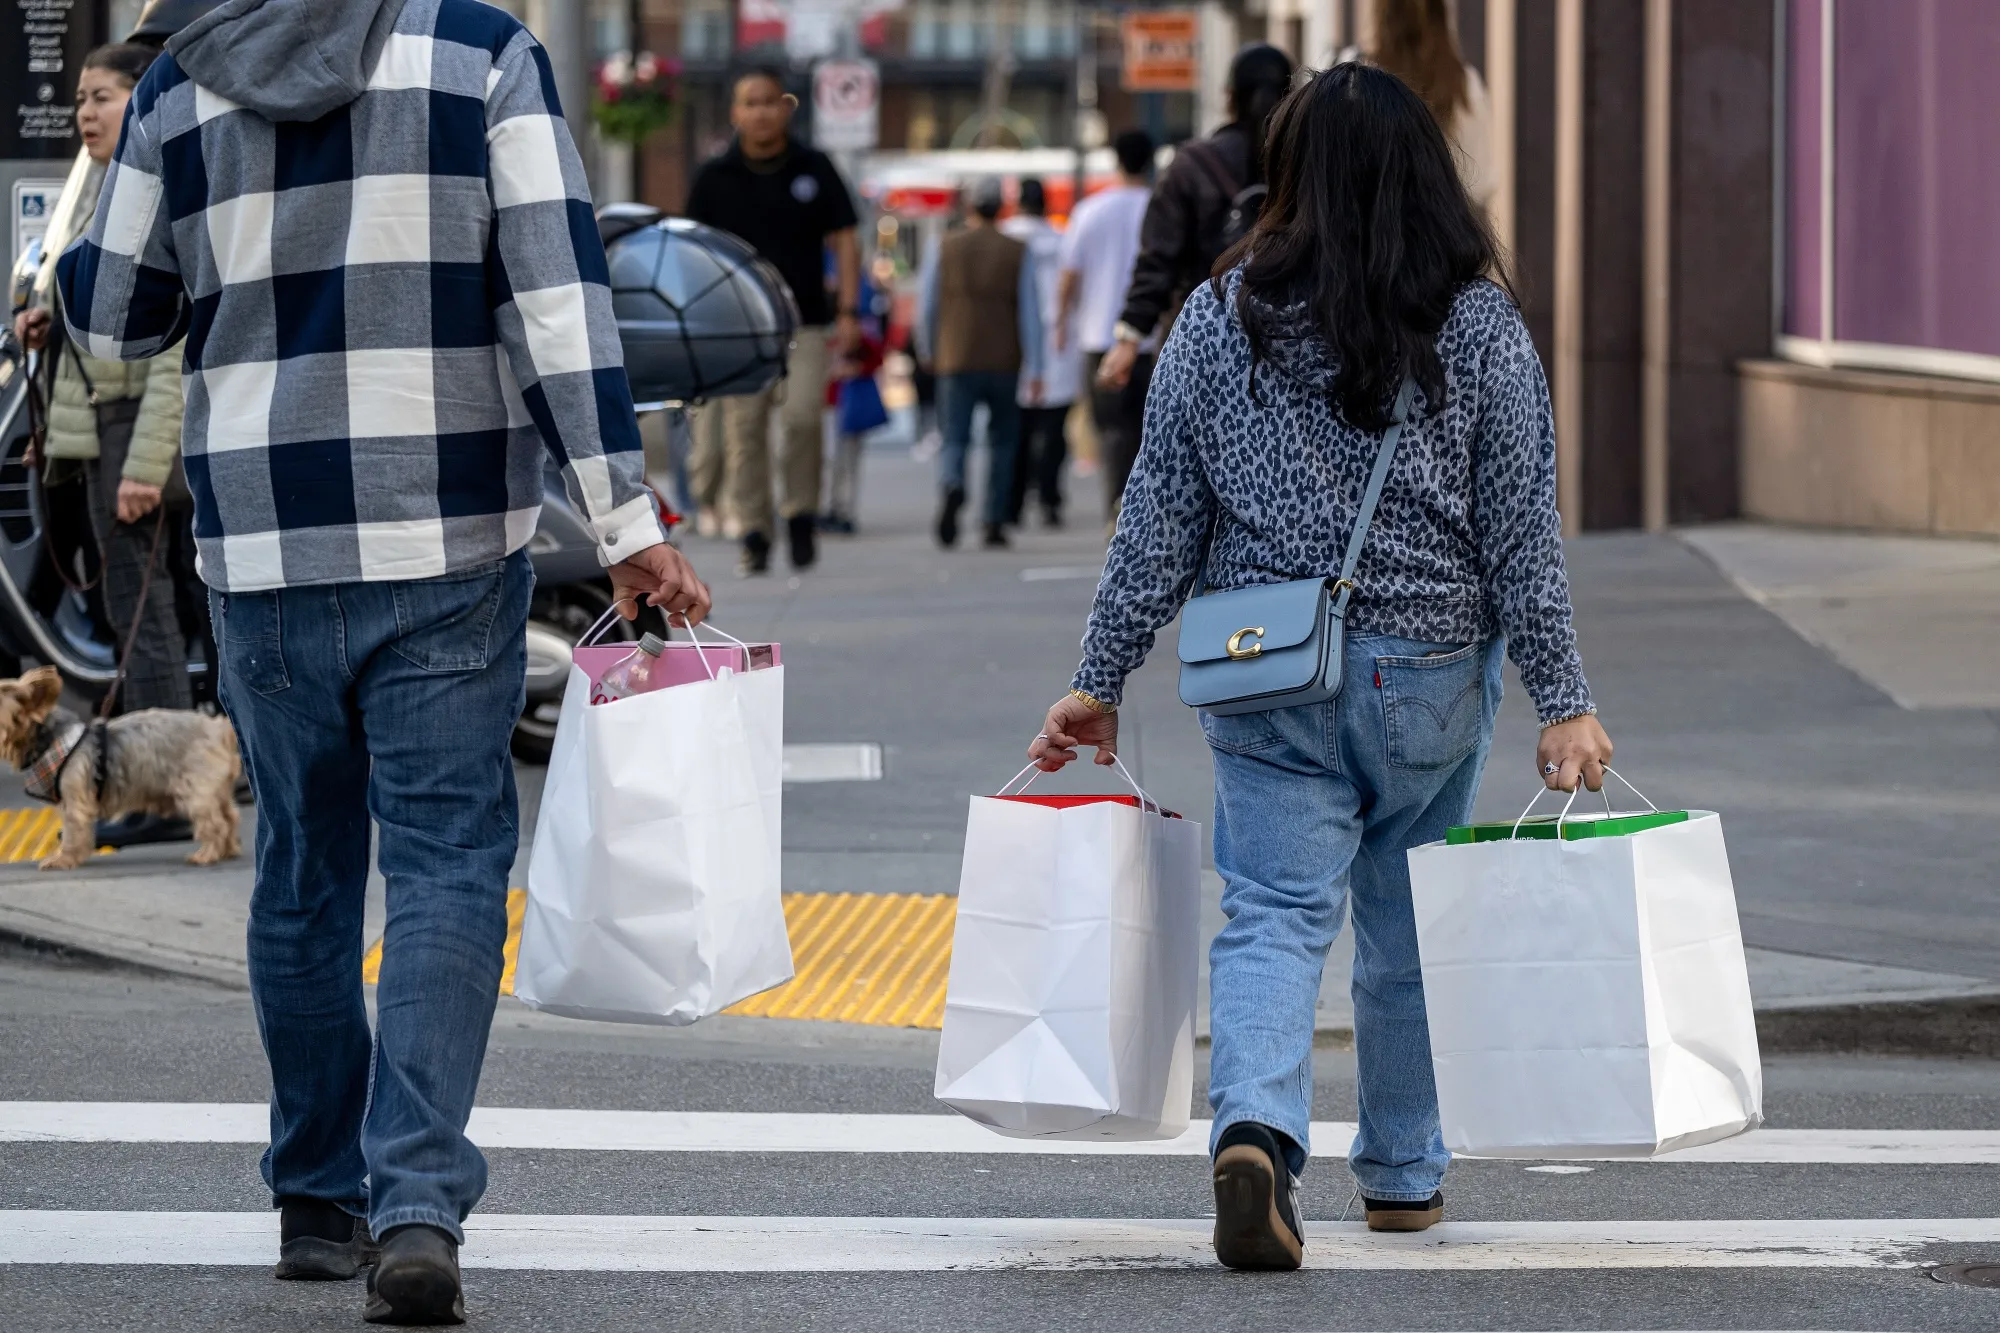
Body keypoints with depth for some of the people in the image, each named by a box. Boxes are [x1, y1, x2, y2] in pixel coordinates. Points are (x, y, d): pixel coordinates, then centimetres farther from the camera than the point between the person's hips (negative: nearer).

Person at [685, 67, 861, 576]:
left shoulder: (814, 170, 7)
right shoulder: (715, 178, 6)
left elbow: (843, 241, 9)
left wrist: (847, 310, 1)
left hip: (803, 324, -1)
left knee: (802, 416, -16)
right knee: (744, 432, -3)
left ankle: (800, 515, 3)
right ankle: (753, 534, 4)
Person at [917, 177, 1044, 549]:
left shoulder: (947, 249, 2)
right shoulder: (1018, 253, 0)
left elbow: (926, 309, 5)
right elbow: (1030, 313, -4)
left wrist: (930, 351, 22)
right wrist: (1034, 370, -3)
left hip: (957, 363, 0)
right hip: (1004, 362, 0)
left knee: (955, 440, -3)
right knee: (1002, 442, 13)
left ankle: (952, 486, -35)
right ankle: (994, 524, 11)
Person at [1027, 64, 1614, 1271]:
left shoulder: (1220, 316, -1)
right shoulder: (1480, 325, -3)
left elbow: (1160, 516, 1)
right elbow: (1523, 526, -4)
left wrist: (1103, 679, 8)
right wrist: (1563, 698, -2)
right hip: (1430, 671, 0)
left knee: (1275, 913, -2)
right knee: (1413, 926, 16)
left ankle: (1256, 1128, -27)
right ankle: (1404, 1171, 28)